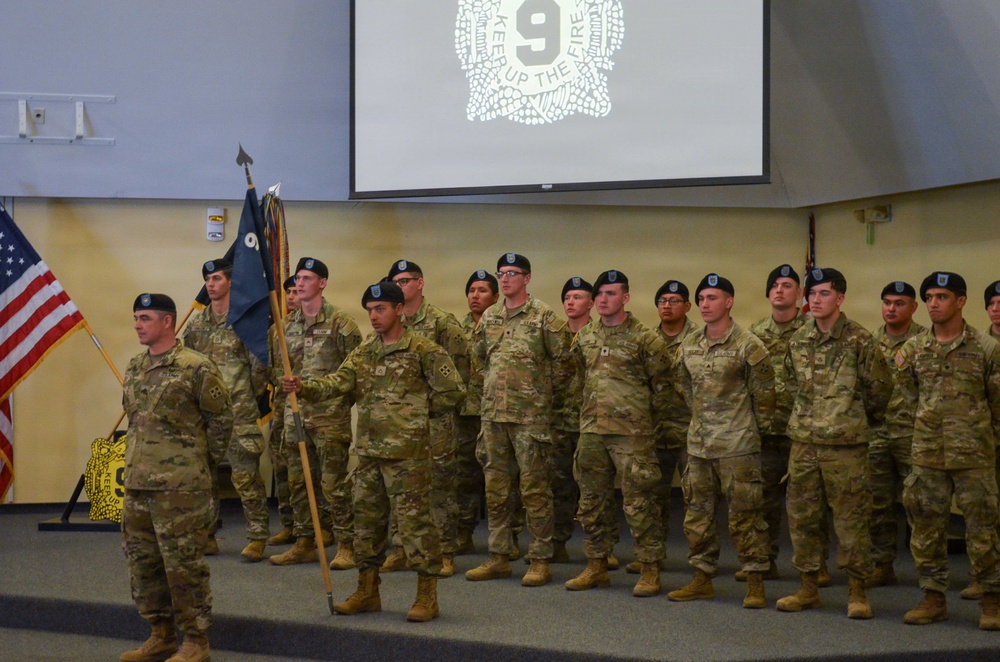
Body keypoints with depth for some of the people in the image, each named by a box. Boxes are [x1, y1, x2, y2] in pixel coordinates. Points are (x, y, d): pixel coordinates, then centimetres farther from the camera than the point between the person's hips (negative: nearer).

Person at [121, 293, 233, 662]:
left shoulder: (196, 368, -11)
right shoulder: (134, 369, 12)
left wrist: (204, 465, 1)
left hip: (180, 486, -8)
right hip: (137, 483, 8)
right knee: (142, 562, 13)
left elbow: (221, 420, -5)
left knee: (184, 564, -3)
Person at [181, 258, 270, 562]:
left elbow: (259, 364, -5)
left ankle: (257, 537, 2)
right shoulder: (197, 323, 12)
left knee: (246, 475, -5)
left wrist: (249, 396, 2)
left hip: (238, 412, -6)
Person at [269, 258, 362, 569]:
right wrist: (285, 384, 5)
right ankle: (304, 543, 20)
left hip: (329, 415, -6)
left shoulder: (340, 322, -5)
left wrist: (339, 396, -9)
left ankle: (346, 546, 2)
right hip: (295, 413, 6)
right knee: (298, 482, 11)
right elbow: (275, 366, 20)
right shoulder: (287, 325, 13)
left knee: (334, 484, -5)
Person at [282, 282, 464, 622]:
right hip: (368, 450, 7)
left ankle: (427, 596, 4)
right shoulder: (363, 353, 12)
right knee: (367, 519, 12)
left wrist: (416, 412, -1)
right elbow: (337, 382, 0)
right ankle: (367, 591, 24)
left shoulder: (423, 350, -6)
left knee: (414, 520, -4)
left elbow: (452, 391, -7)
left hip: (408, 453, -7)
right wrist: (303, 387, -17)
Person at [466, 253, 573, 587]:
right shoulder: (489, 317, 12)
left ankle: (540, 560, 4)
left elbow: (563, 361, -5)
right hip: (493, 414, 6)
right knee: (496, 488, 10)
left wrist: (550, 399, -1)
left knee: (534, 488, -2)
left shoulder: (544, 317, -6)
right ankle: (499, 557, 18)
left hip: (530, 415, -6)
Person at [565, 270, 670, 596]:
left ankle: (650, 571, 4)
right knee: (592, 502, 11)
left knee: (638, 503, -4)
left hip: (632, 432, -6)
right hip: (591, 431, 6)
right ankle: (596, 567, 22)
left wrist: (636, 409, 3)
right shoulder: (584, 338, 11)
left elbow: (661, 384, 0)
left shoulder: (644, 338, -6)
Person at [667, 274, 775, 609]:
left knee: (744, 515, -2)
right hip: (698, 443, 6)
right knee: (698, 514, 11)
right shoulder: (689, 345, 8)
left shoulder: (748, 345, -10)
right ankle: (702, 579, 21)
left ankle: (755, 584, 5)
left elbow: (763, 393, -5)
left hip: (738, 445, -6)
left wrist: (757, 427, 1)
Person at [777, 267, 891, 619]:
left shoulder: (859, 341, -8)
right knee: (802, 517, 9)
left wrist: (860, 419, 10)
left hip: (846, 445, -5)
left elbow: (879, 389, 0)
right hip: (803, 442, 5)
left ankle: (857, 593, 9)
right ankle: (808, 588, 20)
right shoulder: (797, 341, 7)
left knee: (852, 518, -1)